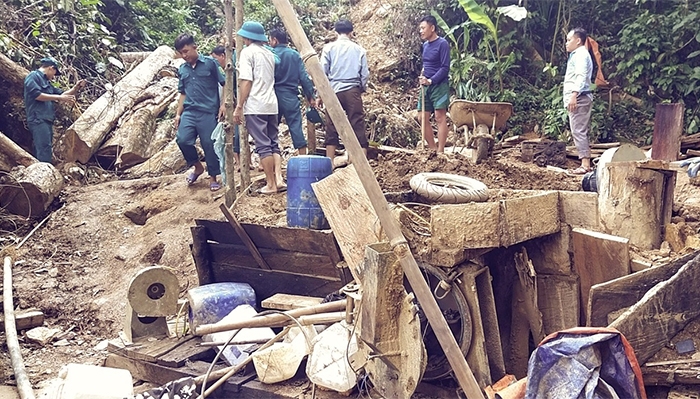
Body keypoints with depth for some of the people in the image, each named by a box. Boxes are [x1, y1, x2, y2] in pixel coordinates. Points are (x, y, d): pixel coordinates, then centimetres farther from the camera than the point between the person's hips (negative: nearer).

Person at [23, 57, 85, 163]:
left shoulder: (46, 82, 26)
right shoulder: (34, 76, -2)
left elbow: (62, 94, 27)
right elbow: (36, 94, -15)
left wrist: (75, 88, 12)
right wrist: (59, 97, -14)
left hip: (46, 120, 10)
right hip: (38, 120, -10)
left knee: (41, 152, 8)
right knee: (44, 152, -20)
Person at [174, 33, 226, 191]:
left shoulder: (210, 63, -2)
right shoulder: (182, 70, 14)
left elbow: (225, 84, 0)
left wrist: (223, 104, -10)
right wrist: (178, 114, 13)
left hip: (208, 112, -4)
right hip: (189, 112, 4)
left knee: (210, 145, 0)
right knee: (182, 139, -13)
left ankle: (213, 178, 16)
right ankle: (197, 166, 12)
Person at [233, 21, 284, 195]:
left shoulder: (247, 52, -5)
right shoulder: (269, 53, 17)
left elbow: (246, 81, -12)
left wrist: (239, 107, -10)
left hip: (255, 106, -7)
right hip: (272, 105, 7)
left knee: (263, 145, -4)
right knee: (273, 143, 10)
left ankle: (271, 184, -2)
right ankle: (279, 179, 0)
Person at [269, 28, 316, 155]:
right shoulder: (295, 55, 5)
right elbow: (304, 77, 1)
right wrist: (310, 96, 6)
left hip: (273, 96, -1)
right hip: (290, 96, 1)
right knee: (296, 126, 1)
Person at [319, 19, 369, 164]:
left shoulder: (329, 48, 3)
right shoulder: (359, 49, 6)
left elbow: (322, 72, 0)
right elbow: (365, 74, 6)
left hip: (334, 91, 0)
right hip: (353, 91, 0)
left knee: (332, 130, 5)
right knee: (358, 129, 0)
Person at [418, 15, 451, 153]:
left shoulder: (442, 44, -8)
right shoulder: (425, 45, 14)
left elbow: (445, 68, -14)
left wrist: (431, 80, -22)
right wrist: (423, 77, 6)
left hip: (439, 85, -8)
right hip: (426, 86, 8)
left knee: (440, 117, -11)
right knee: (423, 118, 5)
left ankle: (440, 151, -12)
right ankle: (432, 149, 14)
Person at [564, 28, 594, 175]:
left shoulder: (581, 54, -8)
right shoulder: (577, 55, 24)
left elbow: (581, 76, -21)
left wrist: (574, 95, -31)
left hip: (579, 97, -11)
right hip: (577, 98, 11)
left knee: (578, 131, -14)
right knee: (580, 131, 10)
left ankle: (585, 164, -16)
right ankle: (586, 163, 11)